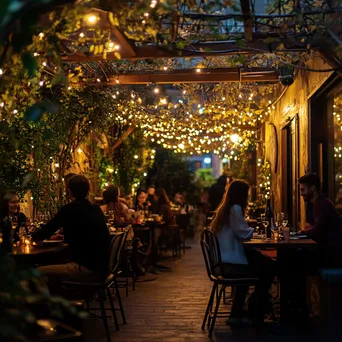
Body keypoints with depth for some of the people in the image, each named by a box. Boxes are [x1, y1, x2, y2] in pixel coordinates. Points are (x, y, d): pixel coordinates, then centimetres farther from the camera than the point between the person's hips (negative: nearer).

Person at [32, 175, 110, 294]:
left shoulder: (70, 209, -10)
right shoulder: (96, 209, 12)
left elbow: (44, 233, 0)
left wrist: (34, 235, 21)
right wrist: (62, 237, 34)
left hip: (88, 270, -9)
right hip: (100, 268, 9)